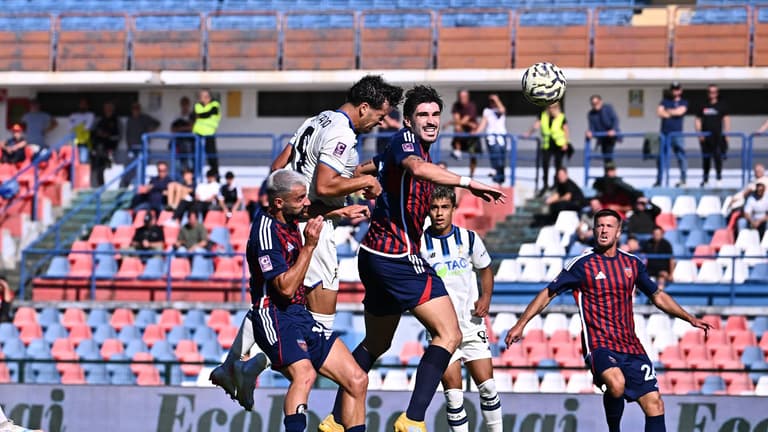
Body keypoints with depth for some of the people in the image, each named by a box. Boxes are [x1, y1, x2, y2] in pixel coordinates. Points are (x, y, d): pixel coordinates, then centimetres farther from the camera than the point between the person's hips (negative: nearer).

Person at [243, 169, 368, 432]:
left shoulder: (289, 221, 11)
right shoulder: (266, 230, -16)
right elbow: (285, 287, -21)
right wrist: (309, 246, -18)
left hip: (301, 316, 9)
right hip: (277, 317, -9)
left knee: (357, 380, 4)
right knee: (304, 374, -36)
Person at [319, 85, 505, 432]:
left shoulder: (401, 151, 19)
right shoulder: (405, 140, -10)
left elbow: (358, 171, 31)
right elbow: (417, 169, -33)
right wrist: (469, 183, -36)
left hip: (376, 255, 11)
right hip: (398, 255, -11)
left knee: (376, 344, 22)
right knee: (449, 335, -14)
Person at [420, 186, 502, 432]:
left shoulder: (469, 238, 2)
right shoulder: (420, 243, -6)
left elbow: (485, 270, 15)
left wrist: (486, 298, 0)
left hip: (471, 325, 2)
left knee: (487, 386, 0)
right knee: (453, 392, -6)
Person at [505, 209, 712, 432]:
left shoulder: (633, 263, 10)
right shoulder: (582, 264, -3)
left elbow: (657, 296, 25)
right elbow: (548, 294, 3)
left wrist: (690, 319, 22)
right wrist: (520, 325, -2)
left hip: (631, 346, 5)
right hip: (599, 345, -5)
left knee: (654, 404, -5)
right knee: (616, 384, -34)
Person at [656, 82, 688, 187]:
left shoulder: (683, 103, 9)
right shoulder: (665, 101, 14)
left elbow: (680, 111, -10)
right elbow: (659, 112, -1)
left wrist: (668, 111, 1)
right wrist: (673, 114, -5)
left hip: (677, 133, -2)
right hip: (665, 133, 2)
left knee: (681, 156, -7)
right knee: (661, 158, 4)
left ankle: (683, 180, -3)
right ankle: (658, 180, 10)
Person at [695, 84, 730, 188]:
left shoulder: (721, 106, 5)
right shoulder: (703, 107, 11)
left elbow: (726, 120, 3)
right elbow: (698, 120, 12)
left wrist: (726, 134, -7)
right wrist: (699, 133, 0)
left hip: (717, 136, -3)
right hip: (706, 137, 3)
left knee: (718, 155, -14)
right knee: (706, 158, 8)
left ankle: (719, 178, -9)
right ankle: (705, 179, 17)